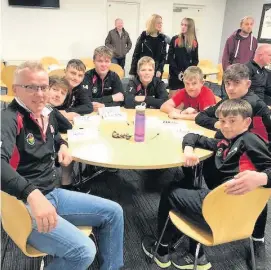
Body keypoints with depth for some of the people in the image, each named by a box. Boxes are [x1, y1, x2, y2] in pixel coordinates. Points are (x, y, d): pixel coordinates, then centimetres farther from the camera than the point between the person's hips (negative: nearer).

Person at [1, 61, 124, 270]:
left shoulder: (46, 115, 7)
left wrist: (63, 146, 10)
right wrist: (32, 193, -53)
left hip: (54, 194, 9)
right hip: (25, 206, -8)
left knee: (113, 212, 8)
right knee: (84, 251, -25)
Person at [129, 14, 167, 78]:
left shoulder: (162, 38, 7)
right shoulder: (143, 37, 0)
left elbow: (163, 56, 7)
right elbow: (135, 54, 0)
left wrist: (160, 70, -9)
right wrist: (132, 72, -5)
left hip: (156, 72, 2)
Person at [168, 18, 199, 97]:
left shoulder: (194, 42, 5)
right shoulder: (175, 39, 0)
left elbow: (195, 60, 7)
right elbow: (170, 58, -3)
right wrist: (177, 72, -12)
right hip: (174, 74, -1)